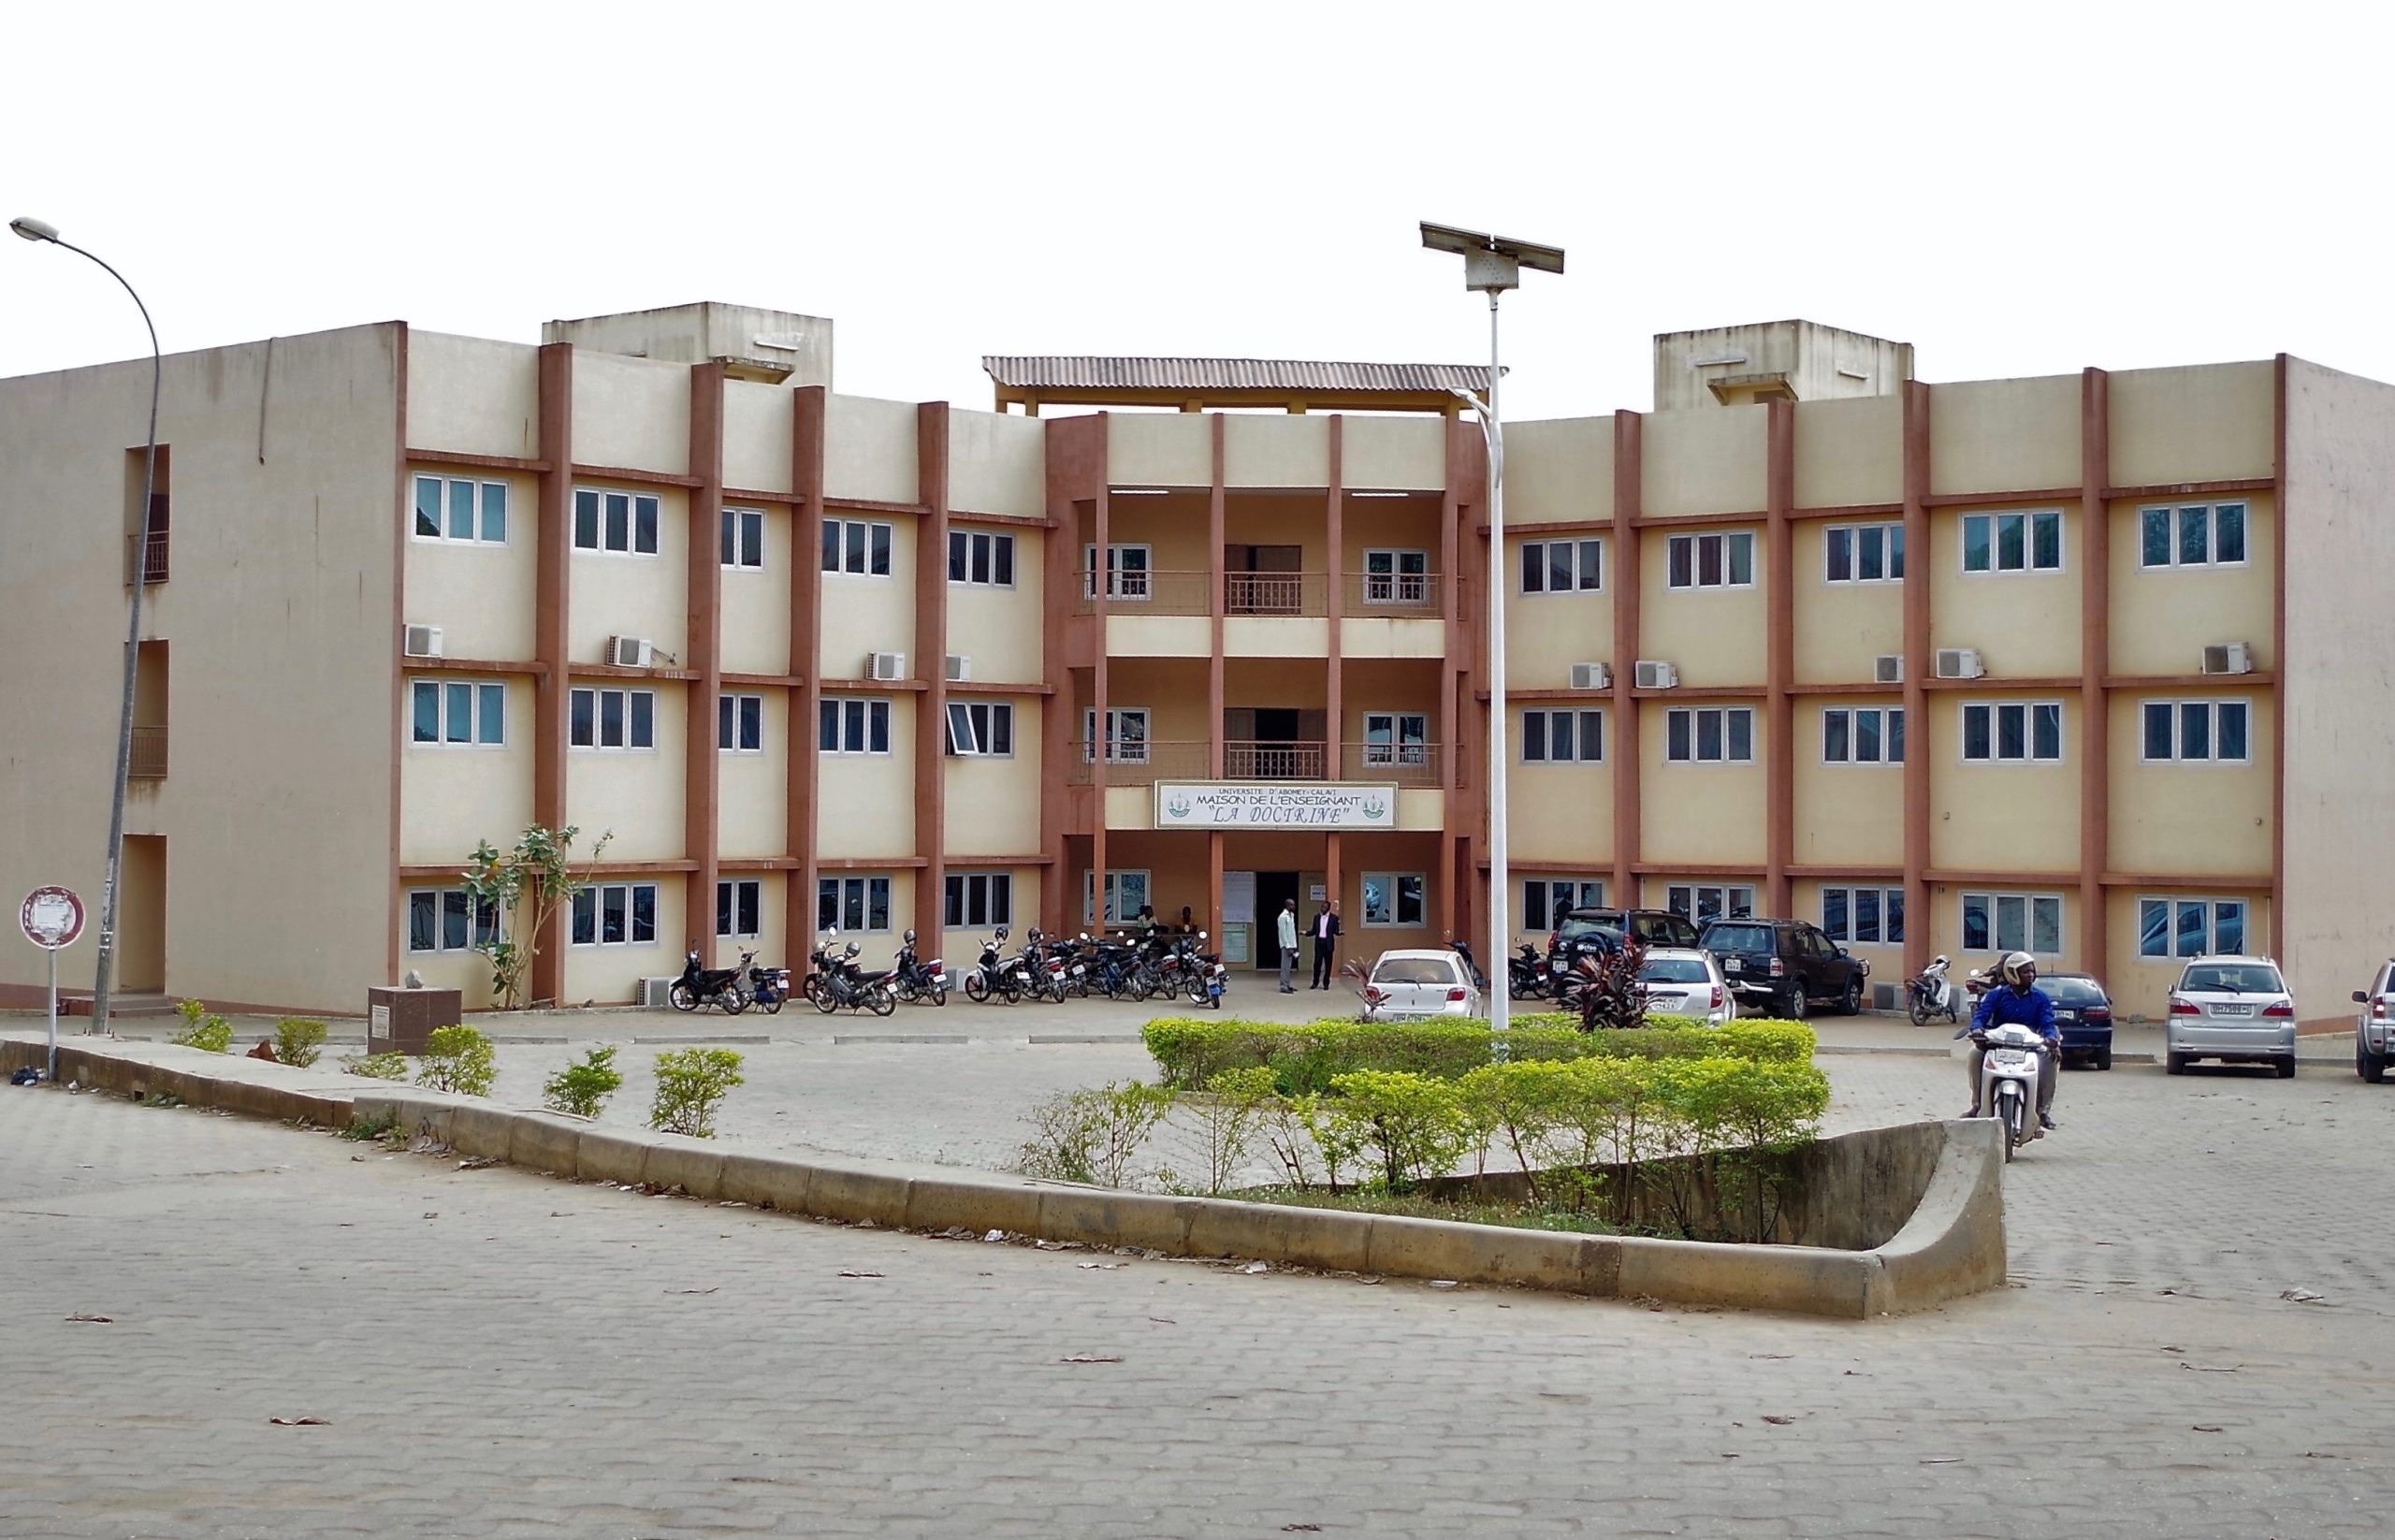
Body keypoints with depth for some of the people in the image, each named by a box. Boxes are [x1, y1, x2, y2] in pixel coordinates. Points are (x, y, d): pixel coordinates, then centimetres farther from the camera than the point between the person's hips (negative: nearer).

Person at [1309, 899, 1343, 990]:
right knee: (1317, 963, 0)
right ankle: (1315, 982, 11)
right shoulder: (1317, 917, 9)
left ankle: (1326, 984, 9)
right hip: (1319, 942, 2)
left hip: (1328, 943, -2)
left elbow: (1335, 931, 0)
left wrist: (1340, 932, -21)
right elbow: (1314, 931, 11)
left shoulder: (1334, 917, 0)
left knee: (1328, 964, 2)